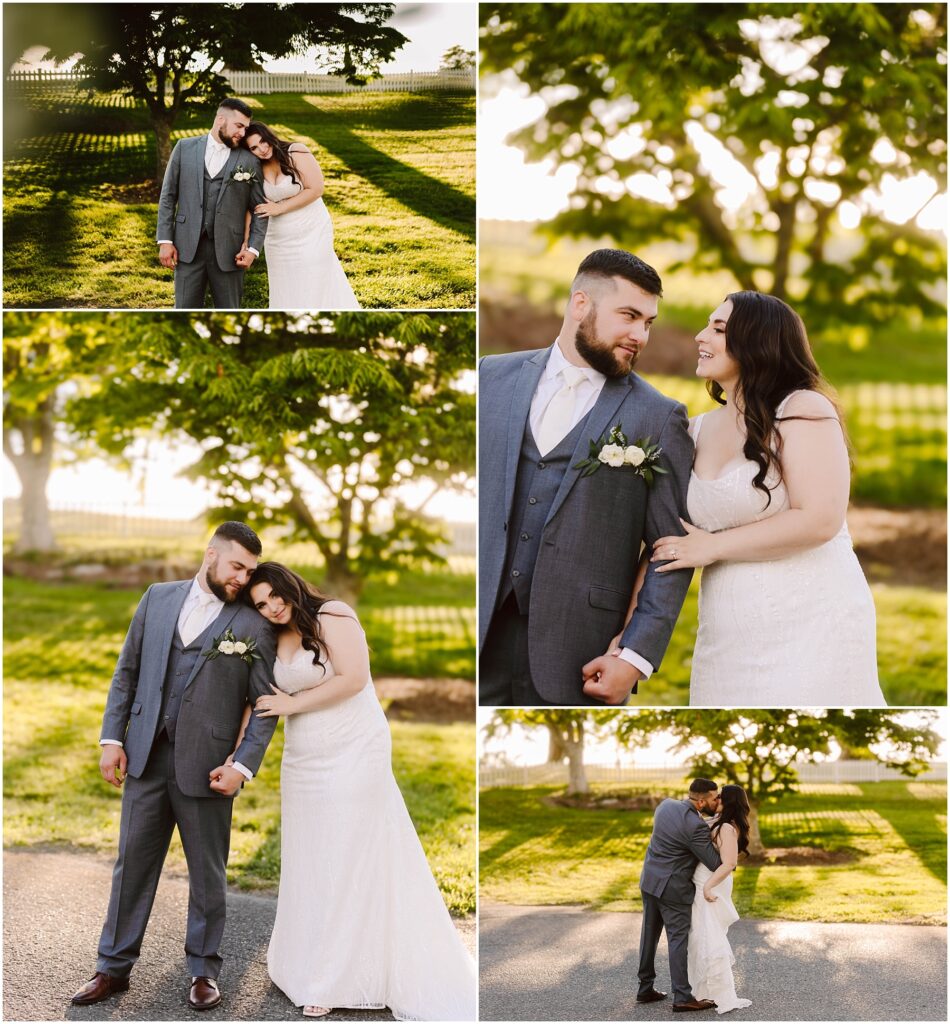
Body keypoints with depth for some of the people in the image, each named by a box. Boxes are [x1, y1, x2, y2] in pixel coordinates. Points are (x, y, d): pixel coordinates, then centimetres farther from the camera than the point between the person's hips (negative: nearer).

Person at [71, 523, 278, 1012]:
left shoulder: (255, 625, -3)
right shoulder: (158, 599, 6)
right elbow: (127, 672, 9)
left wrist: (243, 765, -13)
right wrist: (112, 738, 3)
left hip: (204, 766, -2)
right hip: (145, 756, 3)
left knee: (208, 871, 8)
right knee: (133, 862, 10)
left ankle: (204, 971, 23)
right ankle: (114, 966, 21)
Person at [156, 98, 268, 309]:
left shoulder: (249, 161, 3)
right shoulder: (185, 148, 7)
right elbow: (168, 196, 7)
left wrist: (253, 248, -5)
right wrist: (165, 240, 1)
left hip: (228, 252, 0)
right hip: (188, 249, 0)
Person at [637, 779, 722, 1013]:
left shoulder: (666, 805, 0)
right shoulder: (696, 827, -23)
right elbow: (716, 865, -17)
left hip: (649, 880, 8)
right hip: (673, 888, -8)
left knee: (650, 935, 14)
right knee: (678, 940, -1)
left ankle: (645, 989, 23)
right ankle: (682, 997, 2)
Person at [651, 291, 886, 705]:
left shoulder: (803, 410, -6)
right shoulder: (698, 431, 11)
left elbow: (819, 520, -17)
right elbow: (665, 534, 11)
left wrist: (712, 547, -11)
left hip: (810, 629, -5)